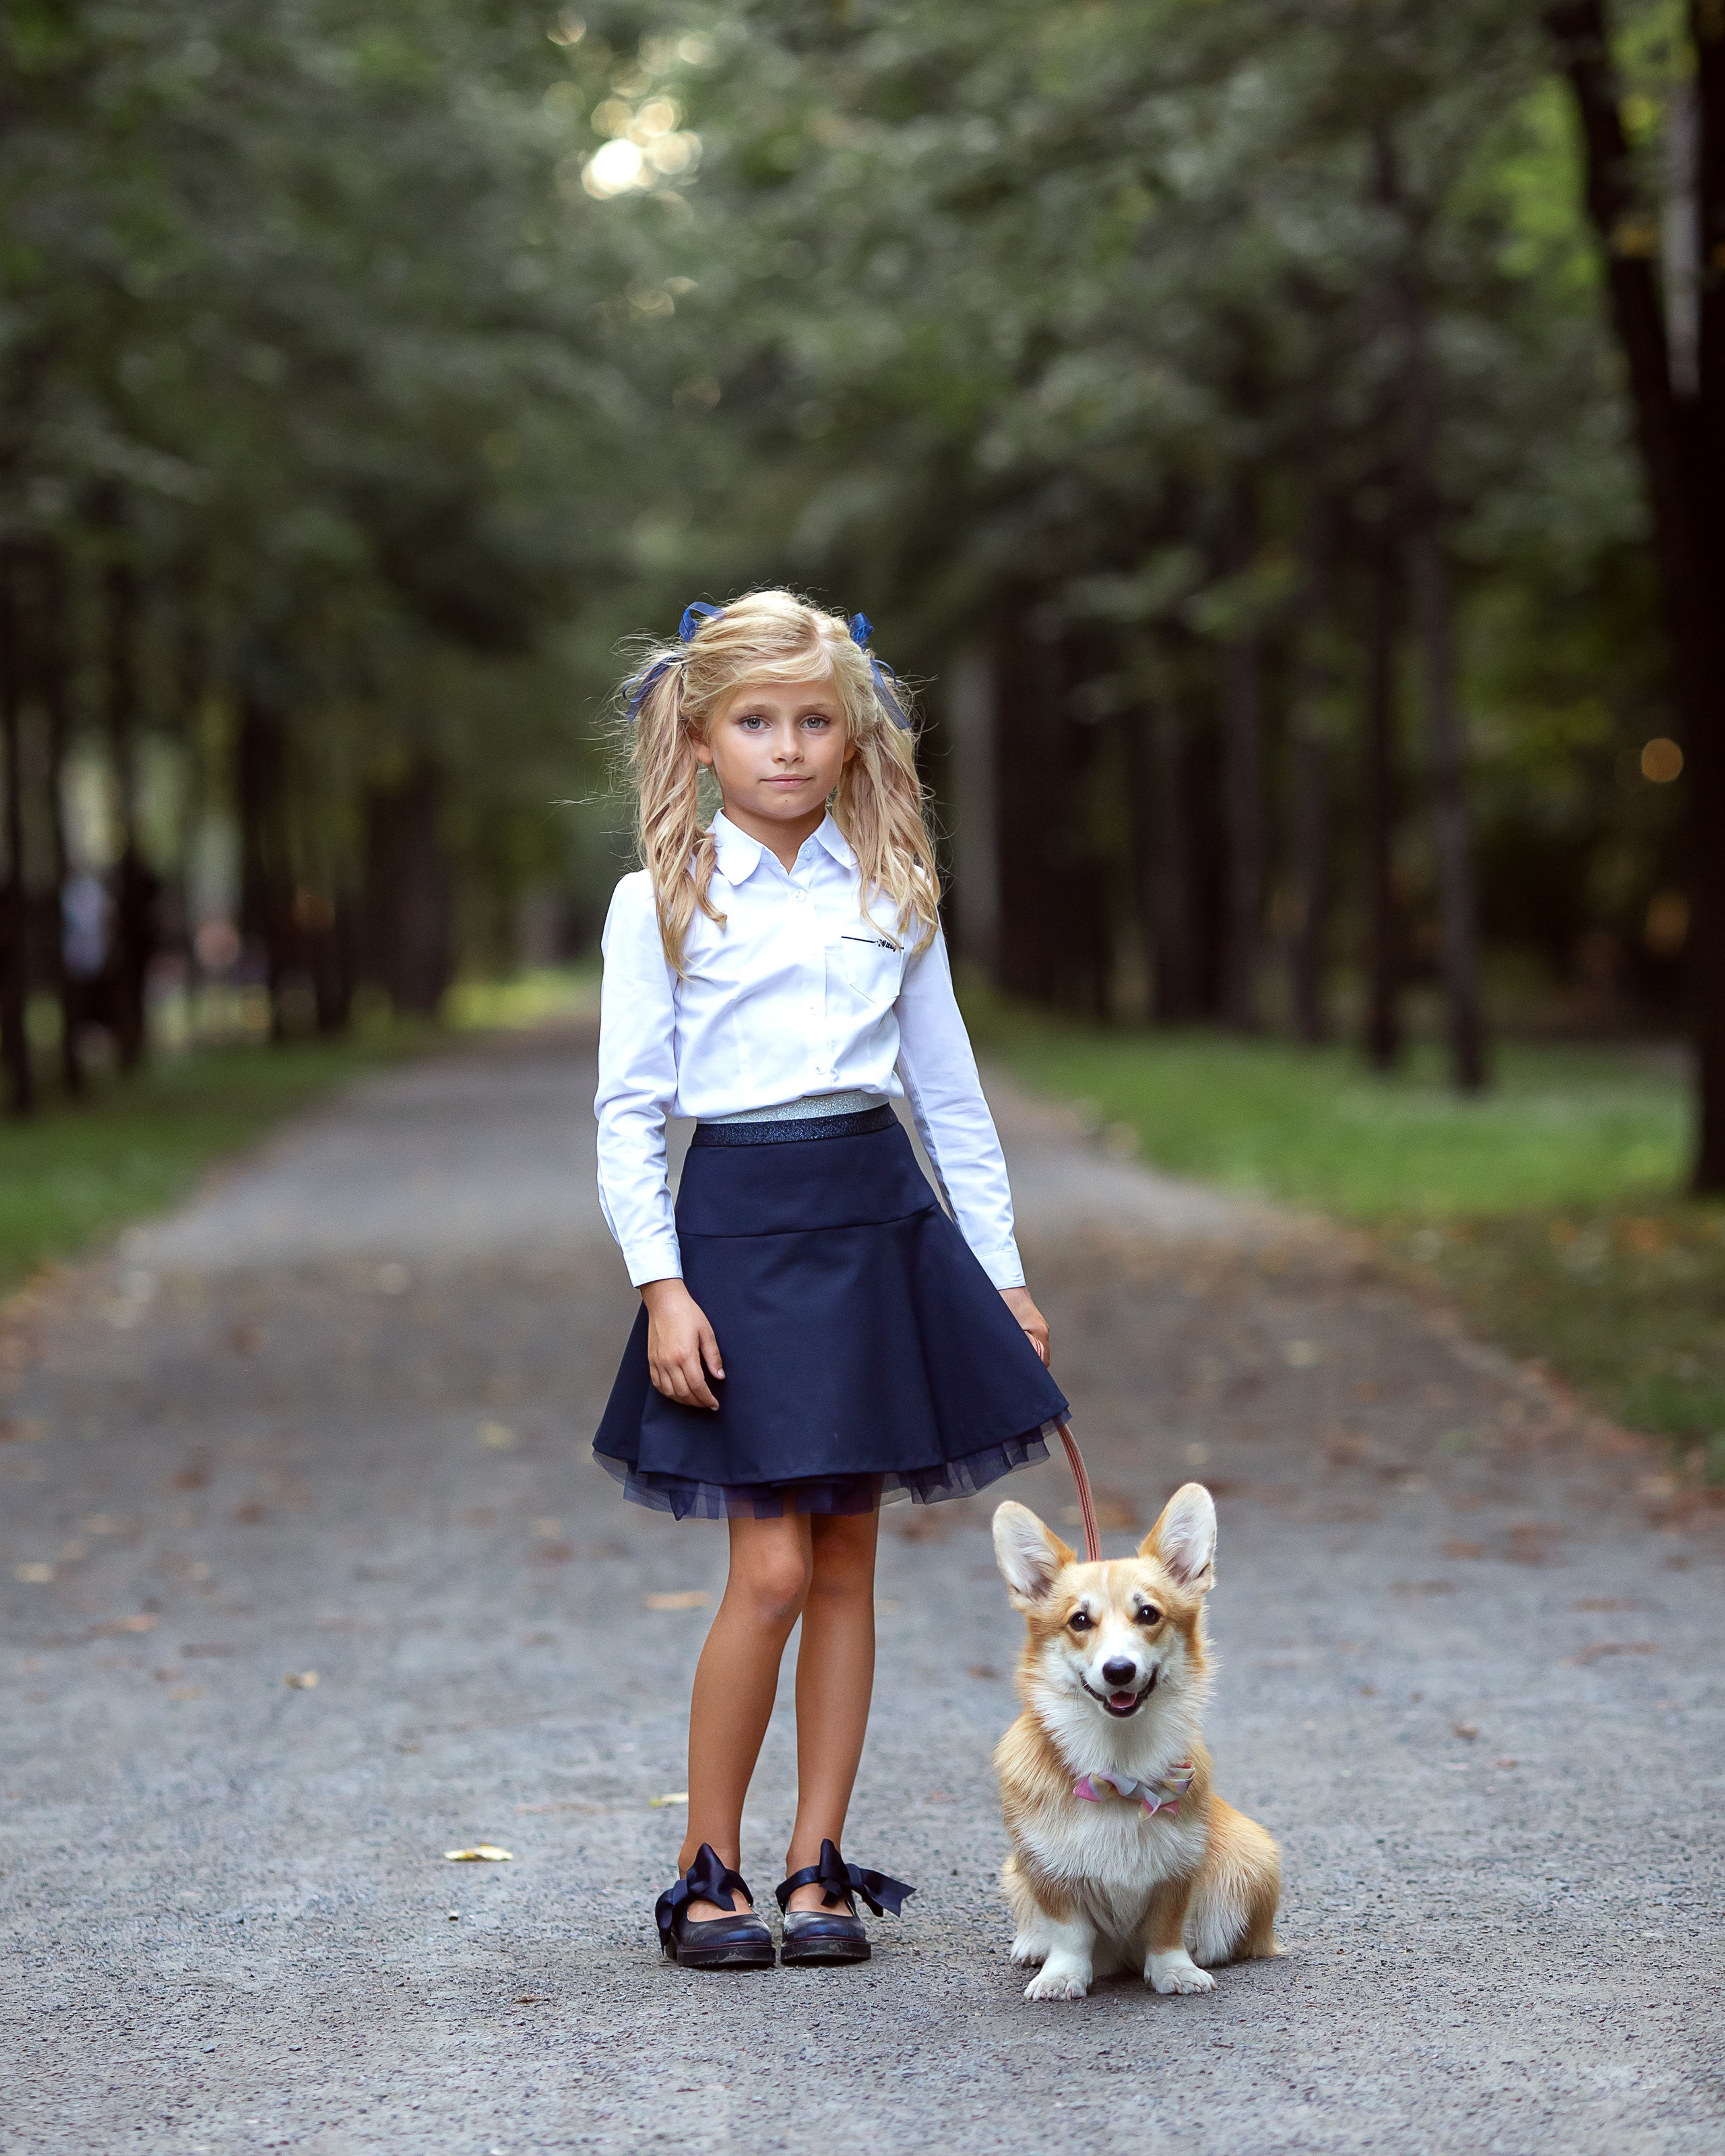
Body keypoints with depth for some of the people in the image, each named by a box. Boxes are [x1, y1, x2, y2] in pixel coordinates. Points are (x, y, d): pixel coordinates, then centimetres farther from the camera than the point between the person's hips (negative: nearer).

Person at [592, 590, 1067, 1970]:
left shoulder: (890, 894, 10)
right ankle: (708, 1871, 6)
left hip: (883, 1221, 3)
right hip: (741, 1223, -3)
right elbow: (628, 1111, 0)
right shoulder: (661, 904, 1)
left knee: (848, 1560, 5)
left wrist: (1004, 1277, 13)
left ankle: (818, 1865, 14)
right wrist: (660, 1284, -10)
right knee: (772, 1567, -9)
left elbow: (952, 1094, 14)